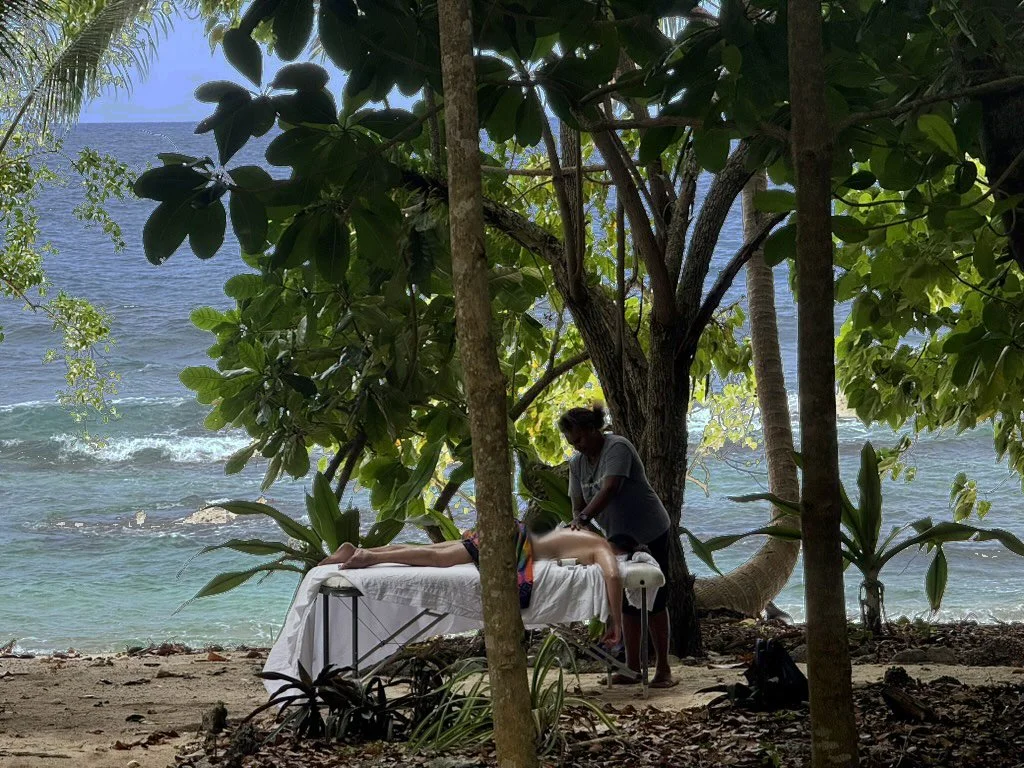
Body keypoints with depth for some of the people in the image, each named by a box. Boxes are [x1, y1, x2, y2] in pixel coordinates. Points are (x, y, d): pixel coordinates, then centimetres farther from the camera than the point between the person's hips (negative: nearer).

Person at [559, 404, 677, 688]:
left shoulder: (617, 448, -21)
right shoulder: (577, 463, 2)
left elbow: (609, 489, -34)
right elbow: (578, 504, -1)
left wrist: (584, 518, -43)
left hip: (650, 535, -7)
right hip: (619, 537, 7)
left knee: (653, 602, -5)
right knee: (628, 602, 9)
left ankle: (663, 670, -2)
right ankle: (632, 667, 13)